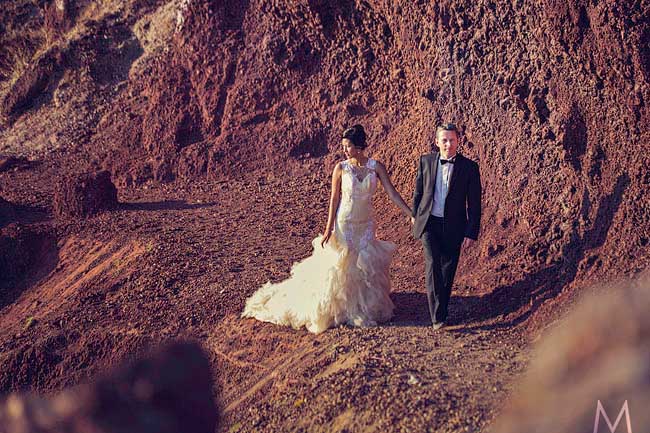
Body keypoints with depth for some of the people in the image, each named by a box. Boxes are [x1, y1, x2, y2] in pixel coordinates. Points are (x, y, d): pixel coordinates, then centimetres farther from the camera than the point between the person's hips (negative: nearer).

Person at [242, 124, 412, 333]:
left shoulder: (376, 167, -6)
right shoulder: (341, 168, -9)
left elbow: (393, 194, -6)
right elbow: (334, 199, -6)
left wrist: (412, 215, -13)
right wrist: (328, 230, -9)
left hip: (366, 224, 2)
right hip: (344, 224, -2)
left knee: (367, 267, 7)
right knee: (340, 267, 3)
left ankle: (365, 309, 23)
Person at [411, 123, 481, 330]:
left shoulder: (469, 167, -6)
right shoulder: (426, 161, 0)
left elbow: (474, 203, -3)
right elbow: (418, 190, 15)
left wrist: (472, 232, -4)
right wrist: (414, 214, 21)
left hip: (453, 226, 0)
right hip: (429, 223, 0)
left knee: (448, 270, 9)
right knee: (432, 265, -15)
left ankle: (441, 308, 30)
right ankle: (437, 316, -17)